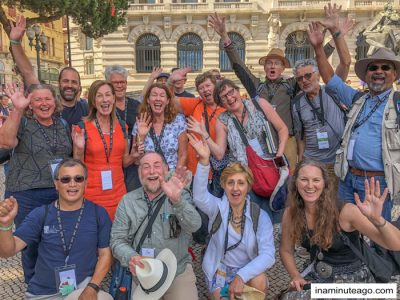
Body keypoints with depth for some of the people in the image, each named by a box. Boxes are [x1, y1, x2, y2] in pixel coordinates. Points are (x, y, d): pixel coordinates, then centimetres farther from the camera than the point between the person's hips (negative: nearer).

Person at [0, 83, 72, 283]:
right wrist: (17, 109, -34)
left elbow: (73, 159, 18)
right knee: (32, 243, 9)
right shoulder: (22, 123, -3)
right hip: (26, 195, -3)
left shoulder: (63, 125, 9)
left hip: (60, 194, 3)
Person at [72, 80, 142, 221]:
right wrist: (79, 149, -20)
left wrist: (134, 156, -5)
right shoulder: (83, 128, -7)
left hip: (118, 195, 4)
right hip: (92, 197, -3)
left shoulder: (122, 126, 5)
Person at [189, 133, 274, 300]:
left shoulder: (260, 216, -11)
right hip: (220, 269, 1)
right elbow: (199, 196, -34)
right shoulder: (217, 207, -11)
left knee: (259, 281, -30)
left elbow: (268, 254, -20)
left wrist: (242, 276, -35)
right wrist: (204, 161, -49)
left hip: (247, 269, -1)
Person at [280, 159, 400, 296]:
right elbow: (286, 250, 5)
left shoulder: (345, 212, -23)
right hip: (317, 276, 2)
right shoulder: (291, 213, -12)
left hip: (353, 278, -2)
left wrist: (376, 218, -45)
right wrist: (296, 276, -12)